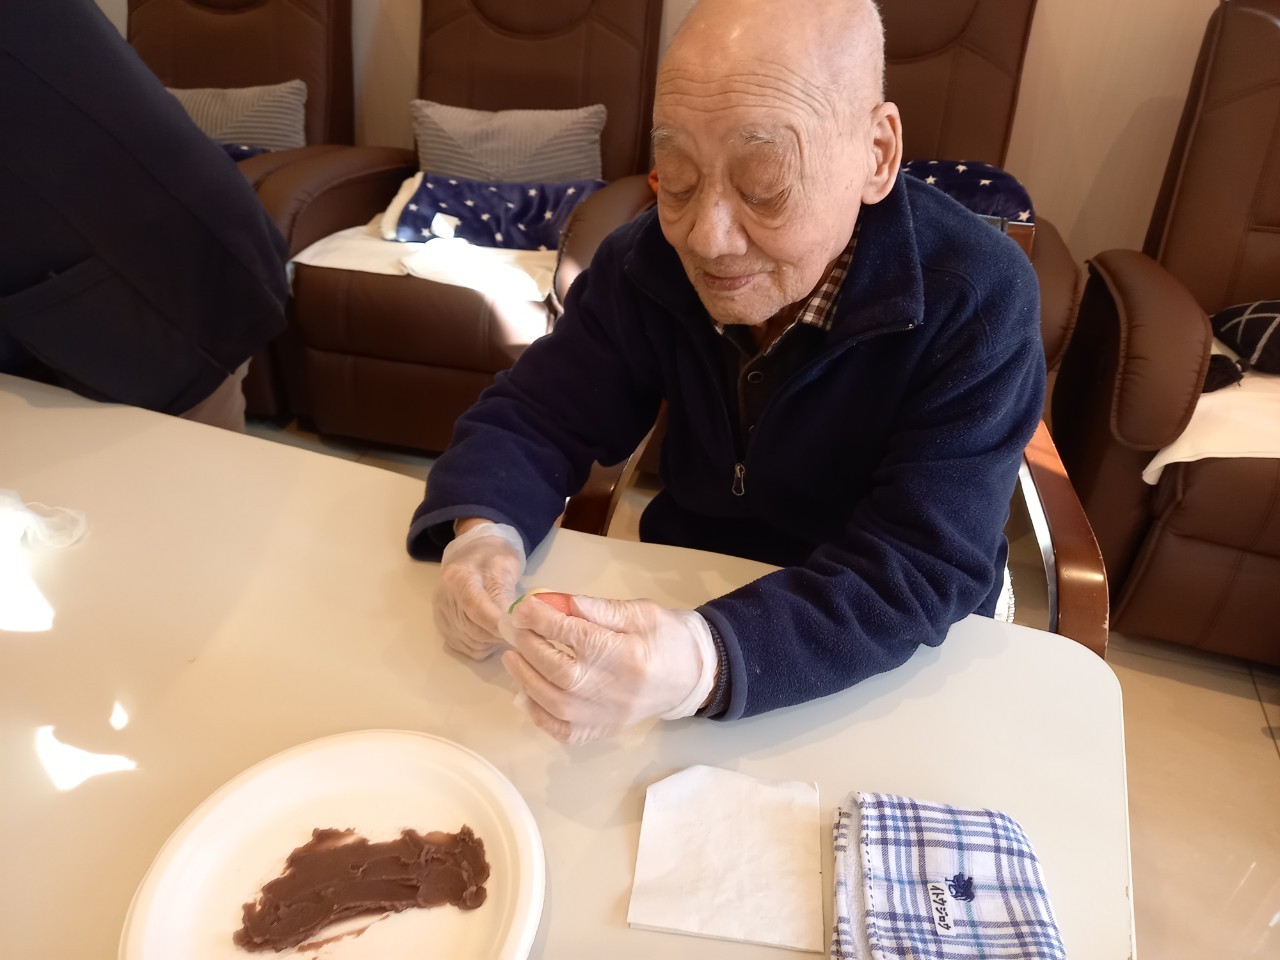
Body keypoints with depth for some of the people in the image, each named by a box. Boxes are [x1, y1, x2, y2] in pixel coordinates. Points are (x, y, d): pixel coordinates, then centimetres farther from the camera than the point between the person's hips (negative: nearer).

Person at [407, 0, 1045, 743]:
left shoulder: (978, 303, -22)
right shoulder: (647, 261, -11)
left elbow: (920, 575, -27)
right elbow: (536, 419, -6)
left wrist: (705, 663, -43)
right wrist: (481, 533, -27)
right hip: (681, 605, 3)